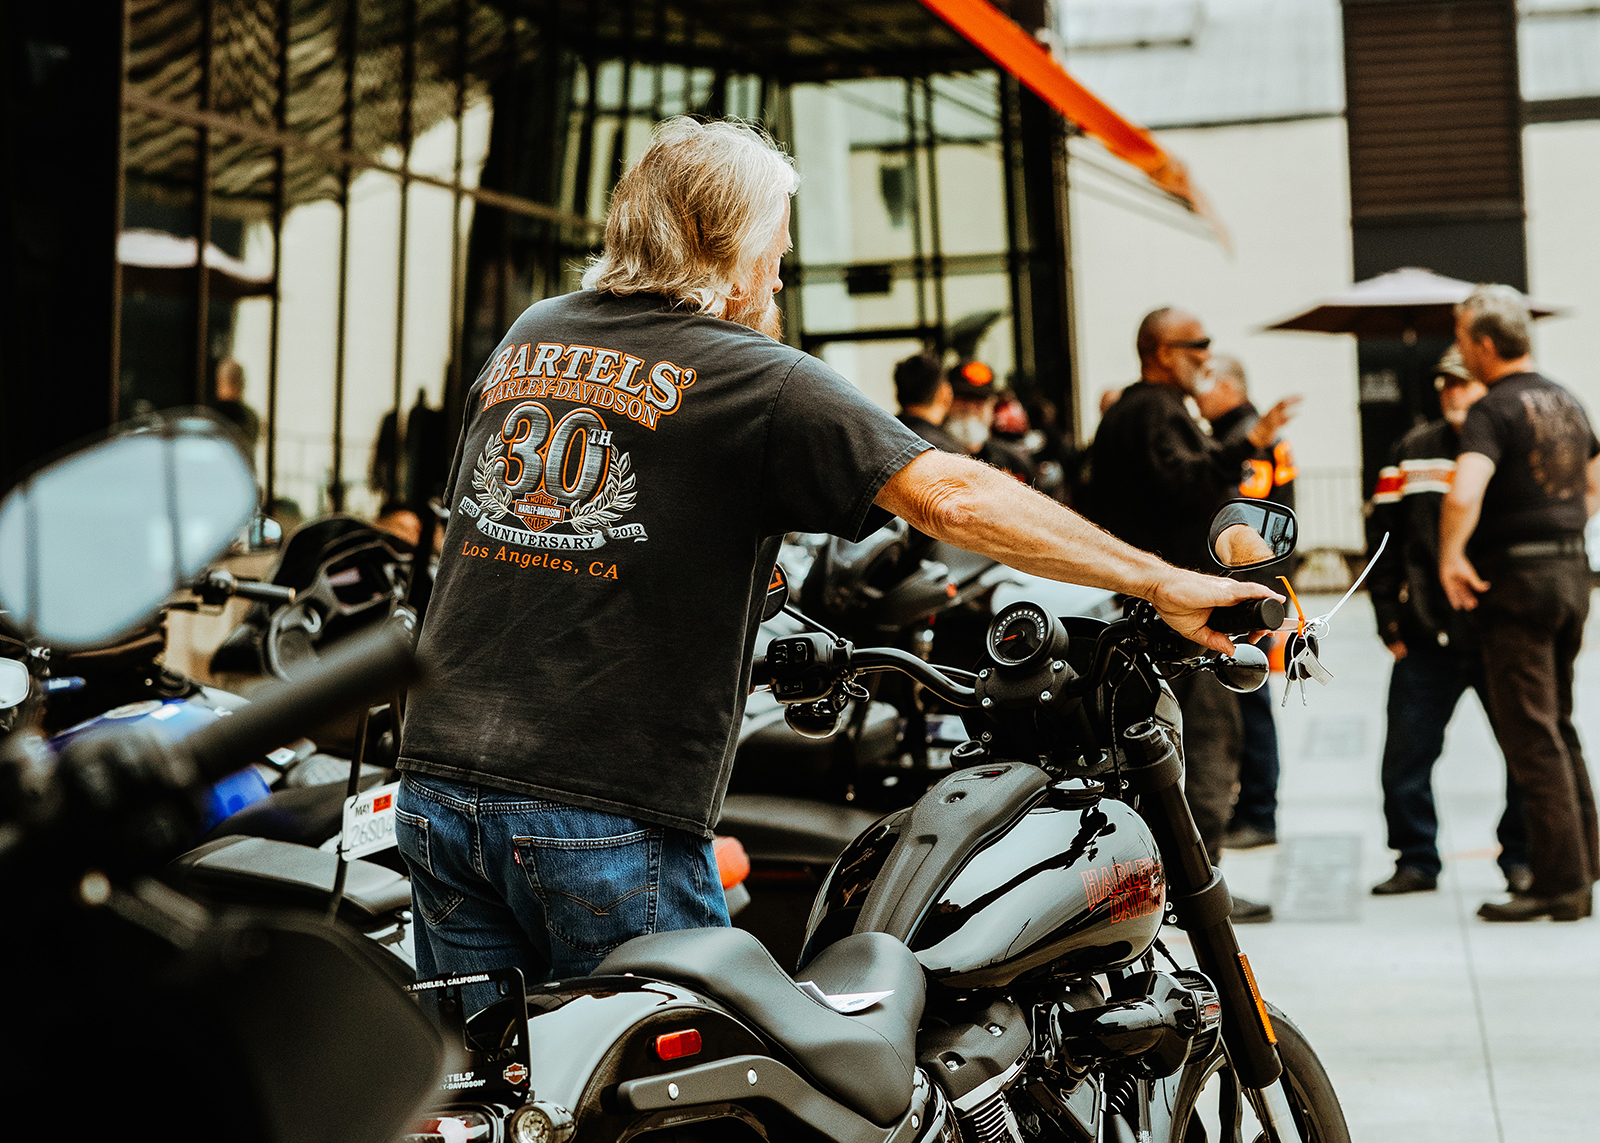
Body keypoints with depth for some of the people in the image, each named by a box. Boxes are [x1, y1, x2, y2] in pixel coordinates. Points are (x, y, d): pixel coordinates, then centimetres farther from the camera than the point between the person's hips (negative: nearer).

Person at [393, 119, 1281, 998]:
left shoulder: (525, 337, 13)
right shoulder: (761, 380, -7)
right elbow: (953, 498, -17)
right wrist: (1162, 582, -11)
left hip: (437, 778, 6)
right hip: (606, 814, -6)